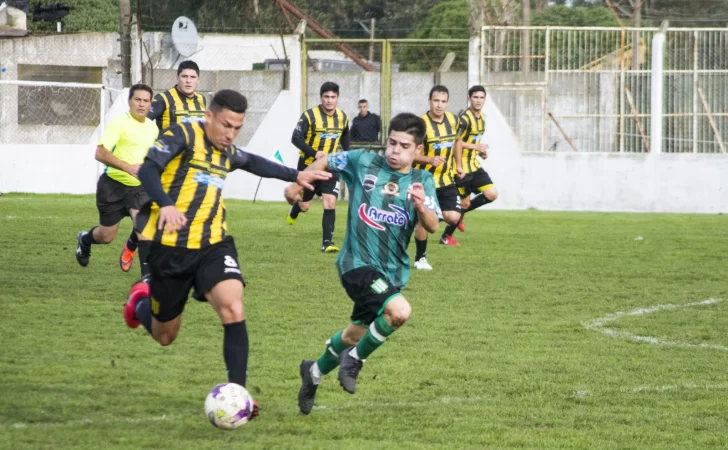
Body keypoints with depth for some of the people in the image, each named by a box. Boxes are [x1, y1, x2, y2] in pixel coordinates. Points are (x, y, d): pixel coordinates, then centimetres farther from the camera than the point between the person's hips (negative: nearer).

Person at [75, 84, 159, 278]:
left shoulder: (152, 127, 5)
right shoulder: (119, 122, -15)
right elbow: (100, 153, -24)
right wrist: (128, 167, -33)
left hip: (138, 187, 4)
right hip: (113, 184, -4)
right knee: (106, 237, 9)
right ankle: (84, 239, 43)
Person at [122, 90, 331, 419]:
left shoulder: (227, 152, 10)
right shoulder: (183, 135, -11)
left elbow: (254, 163, 34)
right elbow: (148, 170, -25)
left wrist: (296, 176, 31)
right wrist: (166, 205, -42)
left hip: (212, 244, 4)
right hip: (171, 246, -4)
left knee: (233, 310, -23)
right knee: (165, 336, 12)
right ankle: (141, 302, 48)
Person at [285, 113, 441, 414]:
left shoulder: (422, 181, 0)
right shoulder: (363, 162, -4)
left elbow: (432, 227, -12)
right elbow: (325, 163, 13)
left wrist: (422, 206, -32)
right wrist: (298, 184, 6)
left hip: (393, 271, 5)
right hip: (358, 263, -5)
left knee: (357, 333, 19)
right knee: (399, 311, -28)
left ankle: (315, 372, 46)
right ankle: (356, 358, -4)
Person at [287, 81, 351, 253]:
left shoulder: (342, 117, 0)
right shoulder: (309, 116, -16)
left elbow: (345, 139, 19)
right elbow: (296, 139, -18)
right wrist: (314, 153, -30)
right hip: (308, 166, -2)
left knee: (330, 202, -13)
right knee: (305, 205, 9)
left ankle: (327, 242, -10)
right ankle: (294, 211, 47)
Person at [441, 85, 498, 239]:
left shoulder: (481, 117, 10)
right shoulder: (465, 118, -19)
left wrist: (480, 151, 6)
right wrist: (475, 146, -28)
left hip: (474, 165, 8)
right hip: (462, 167, -8)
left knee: (492, 194, -4)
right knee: (464, 203, -2)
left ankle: (461, 213, 17)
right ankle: (446, 236, 16)